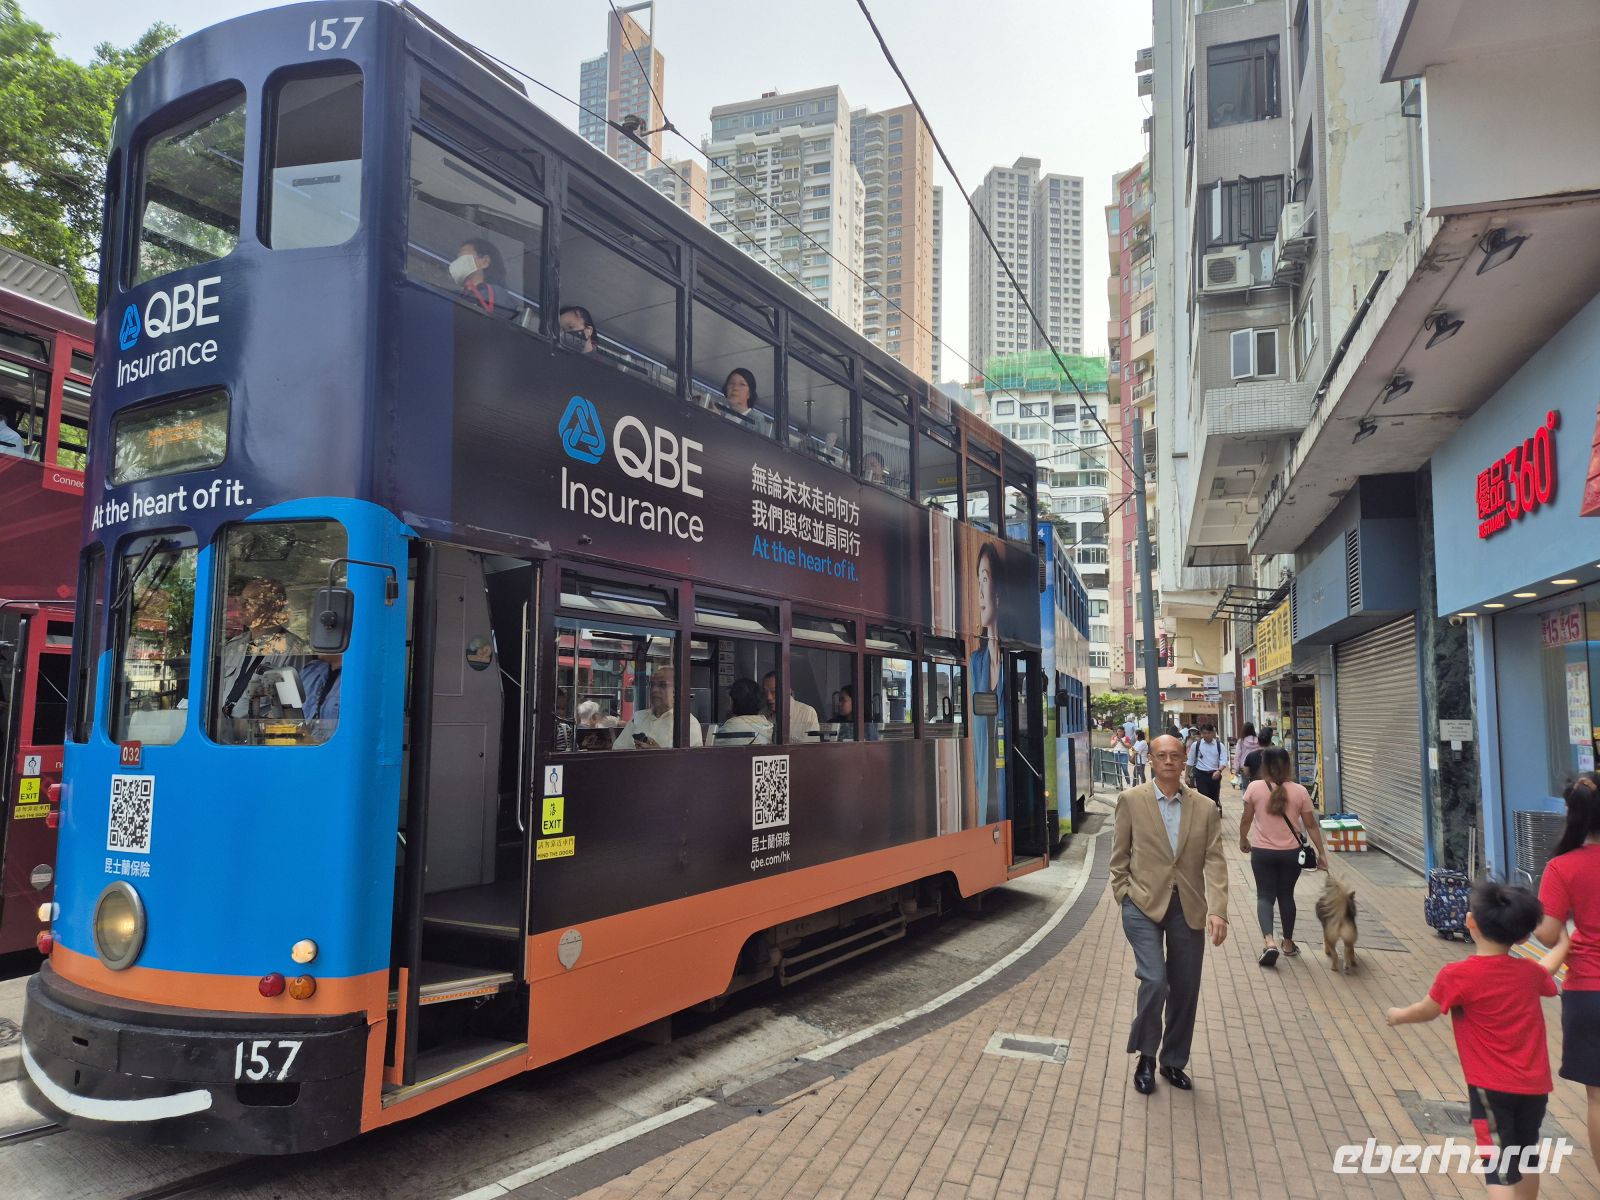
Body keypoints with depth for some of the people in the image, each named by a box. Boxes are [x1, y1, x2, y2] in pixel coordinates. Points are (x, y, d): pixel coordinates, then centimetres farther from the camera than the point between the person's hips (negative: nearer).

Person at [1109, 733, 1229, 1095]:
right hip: (1144, 905, -3)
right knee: (1154, 981, -14)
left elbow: (1215, 862, -2)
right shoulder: (1131, 800, -2)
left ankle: (1173, 1062, 32)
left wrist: (1217, 910, -13)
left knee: (1185, 990, 11)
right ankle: (1146, 1057, 11)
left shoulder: (1205, 808, 3)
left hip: (1189, 909, 3)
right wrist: (1124, 896, -2)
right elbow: (1119, 856, 3)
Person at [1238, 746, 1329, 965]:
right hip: (1291, 853, 2)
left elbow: (1246, 820, -2)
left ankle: (1269, 941, -14)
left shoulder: (1255, 788, -9)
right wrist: (1321, 852, 8)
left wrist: (1243, 839, 15)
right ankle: (1288, 943, 28)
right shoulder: (1299, 791, -6)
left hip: (1262, 852, -2)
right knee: (1286, 895, 17)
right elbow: (1311, 825, -2)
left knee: (1265, 895, 6)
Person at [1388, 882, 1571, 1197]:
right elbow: (1546, 971, 27)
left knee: (1500, 1171, -4)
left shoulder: (1458, 975, -17)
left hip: (1492, 1087, -6)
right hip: (1535, 1085, 6)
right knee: (1525, 1157, 25)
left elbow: (1425, 1011, -1)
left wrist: (1399, 1015, 22)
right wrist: (1564, 943, 48)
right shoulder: (1529, 971, 0)